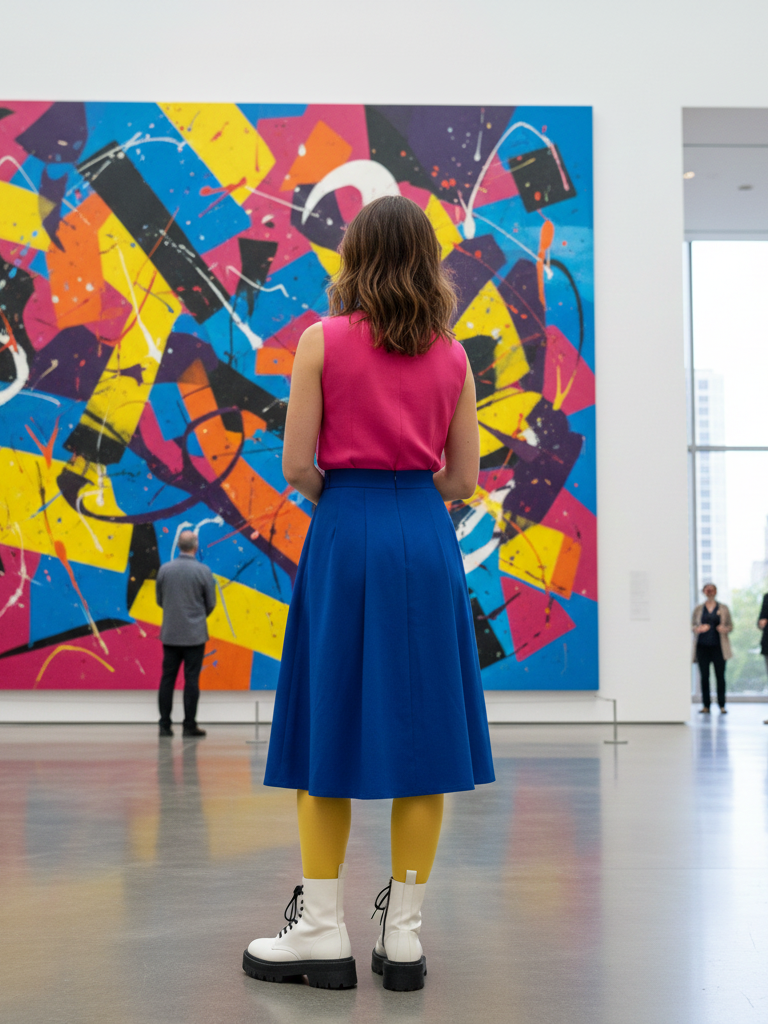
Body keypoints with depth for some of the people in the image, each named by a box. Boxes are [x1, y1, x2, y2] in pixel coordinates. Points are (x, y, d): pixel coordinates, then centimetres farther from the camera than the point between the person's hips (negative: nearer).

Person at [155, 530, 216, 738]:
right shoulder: (203, 571, -9)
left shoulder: (164, 569, -1)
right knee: (191, 679, 2)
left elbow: (159, 600, 9)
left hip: (170, 633, 3)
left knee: (167, 678, 7)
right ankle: (189, 725, 5)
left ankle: (165, 725, 8)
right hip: (195, 634, -3)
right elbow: (211, 603, -1)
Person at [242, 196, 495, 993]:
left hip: (344, 536, -3)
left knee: (328, 725, 5)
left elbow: (297, 465, -6)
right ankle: (403, 931, 10)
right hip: (427, 538, 3)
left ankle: (322, 927, 8)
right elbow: (463, 477, 6)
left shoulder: (323, 341, -2)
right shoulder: (451, 356, 7)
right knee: (421, 724, 5)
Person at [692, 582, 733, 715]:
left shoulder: (723, 608, 10)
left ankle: (722, 705, 2)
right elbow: (692, 625, 11)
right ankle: (706, 705, 5)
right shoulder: (698, 609, 11)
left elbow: (730, 625, 9)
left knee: (720, 676, -3)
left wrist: (725, 629, -13)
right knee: (704, 676, 0)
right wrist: (699, 629, -11)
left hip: (718, 647, -1)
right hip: (703, 646, 1)